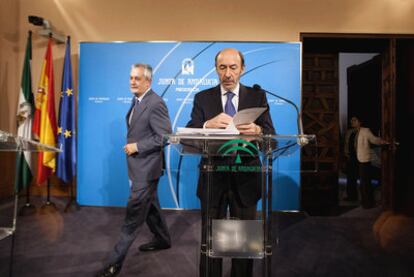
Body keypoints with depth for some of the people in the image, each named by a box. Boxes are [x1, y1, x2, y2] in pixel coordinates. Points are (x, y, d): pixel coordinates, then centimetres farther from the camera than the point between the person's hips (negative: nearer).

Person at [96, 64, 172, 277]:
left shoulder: (155, 103, -18)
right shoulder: (137, 100, 11)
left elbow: (165, 136, -22)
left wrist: (137, 146, -19)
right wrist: (132, 145, 8)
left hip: (146, 167, -10)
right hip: (139, 165, 10)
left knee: (133, 214, -2)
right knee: (149, 205, 22)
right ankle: (162, 239, 41)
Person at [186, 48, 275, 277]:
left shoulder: (257, 96, 2)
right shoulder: (202, 98, 2)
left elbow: (271, 135, -7)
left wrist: (257, 130, -31)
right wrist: (208, 125, -30)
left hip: (246, 178, 0)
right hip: (212, 178, 0)